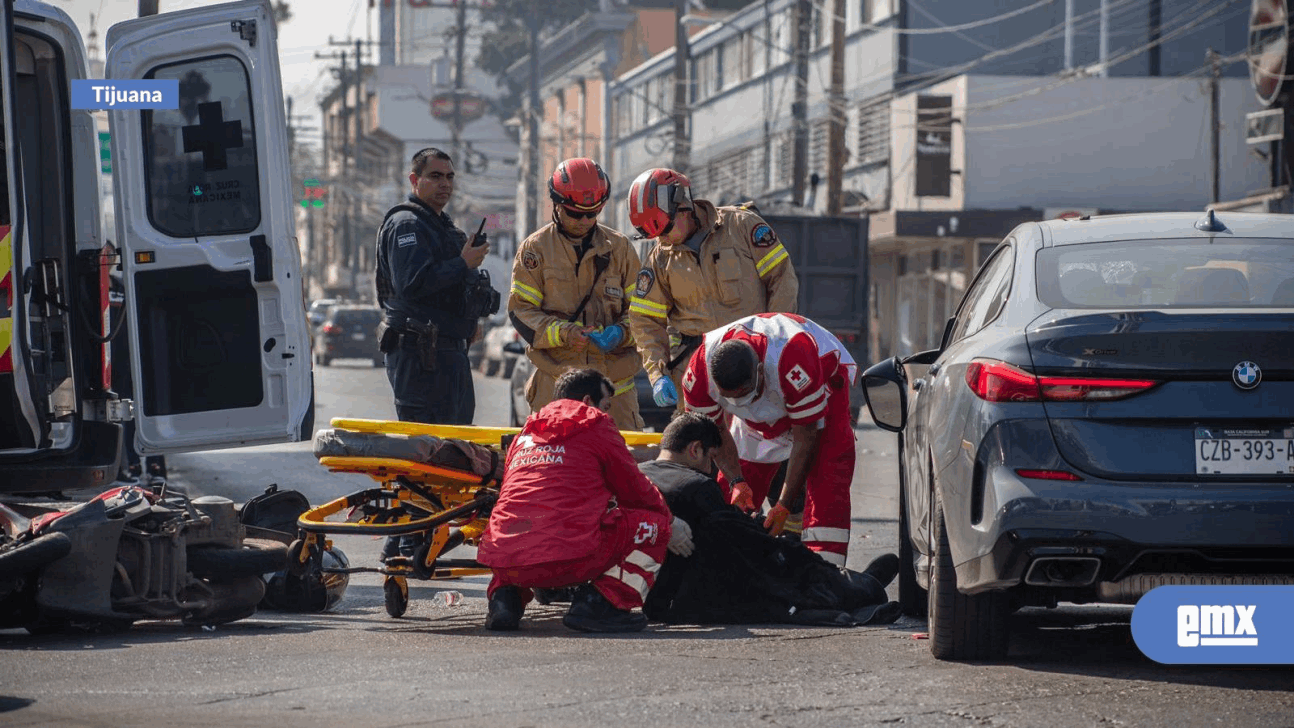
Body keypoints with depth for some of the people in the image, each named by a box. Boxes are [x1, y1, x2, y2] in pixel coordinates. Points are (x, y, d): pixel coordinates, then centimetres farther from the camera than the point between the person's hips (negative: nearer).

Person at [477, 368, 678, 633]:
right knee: (655, 524, 11)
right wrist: (669, 518, 36)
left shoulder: (524, 435, 28)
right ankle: (598, 603, -3)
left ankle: (505, 596, 12)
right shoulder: (597, 426, 12)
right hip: (570, 557, -6)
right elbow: (636, 490, 16)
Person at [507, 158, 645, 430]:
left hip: (614, 378, 2)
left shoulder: (619, 247, 11)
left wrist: (621, 332, -10)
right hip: (556, 382, -2)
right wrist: (563, 333, -16)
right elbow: (520, 311, 1)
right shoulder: (535, 249, 5)